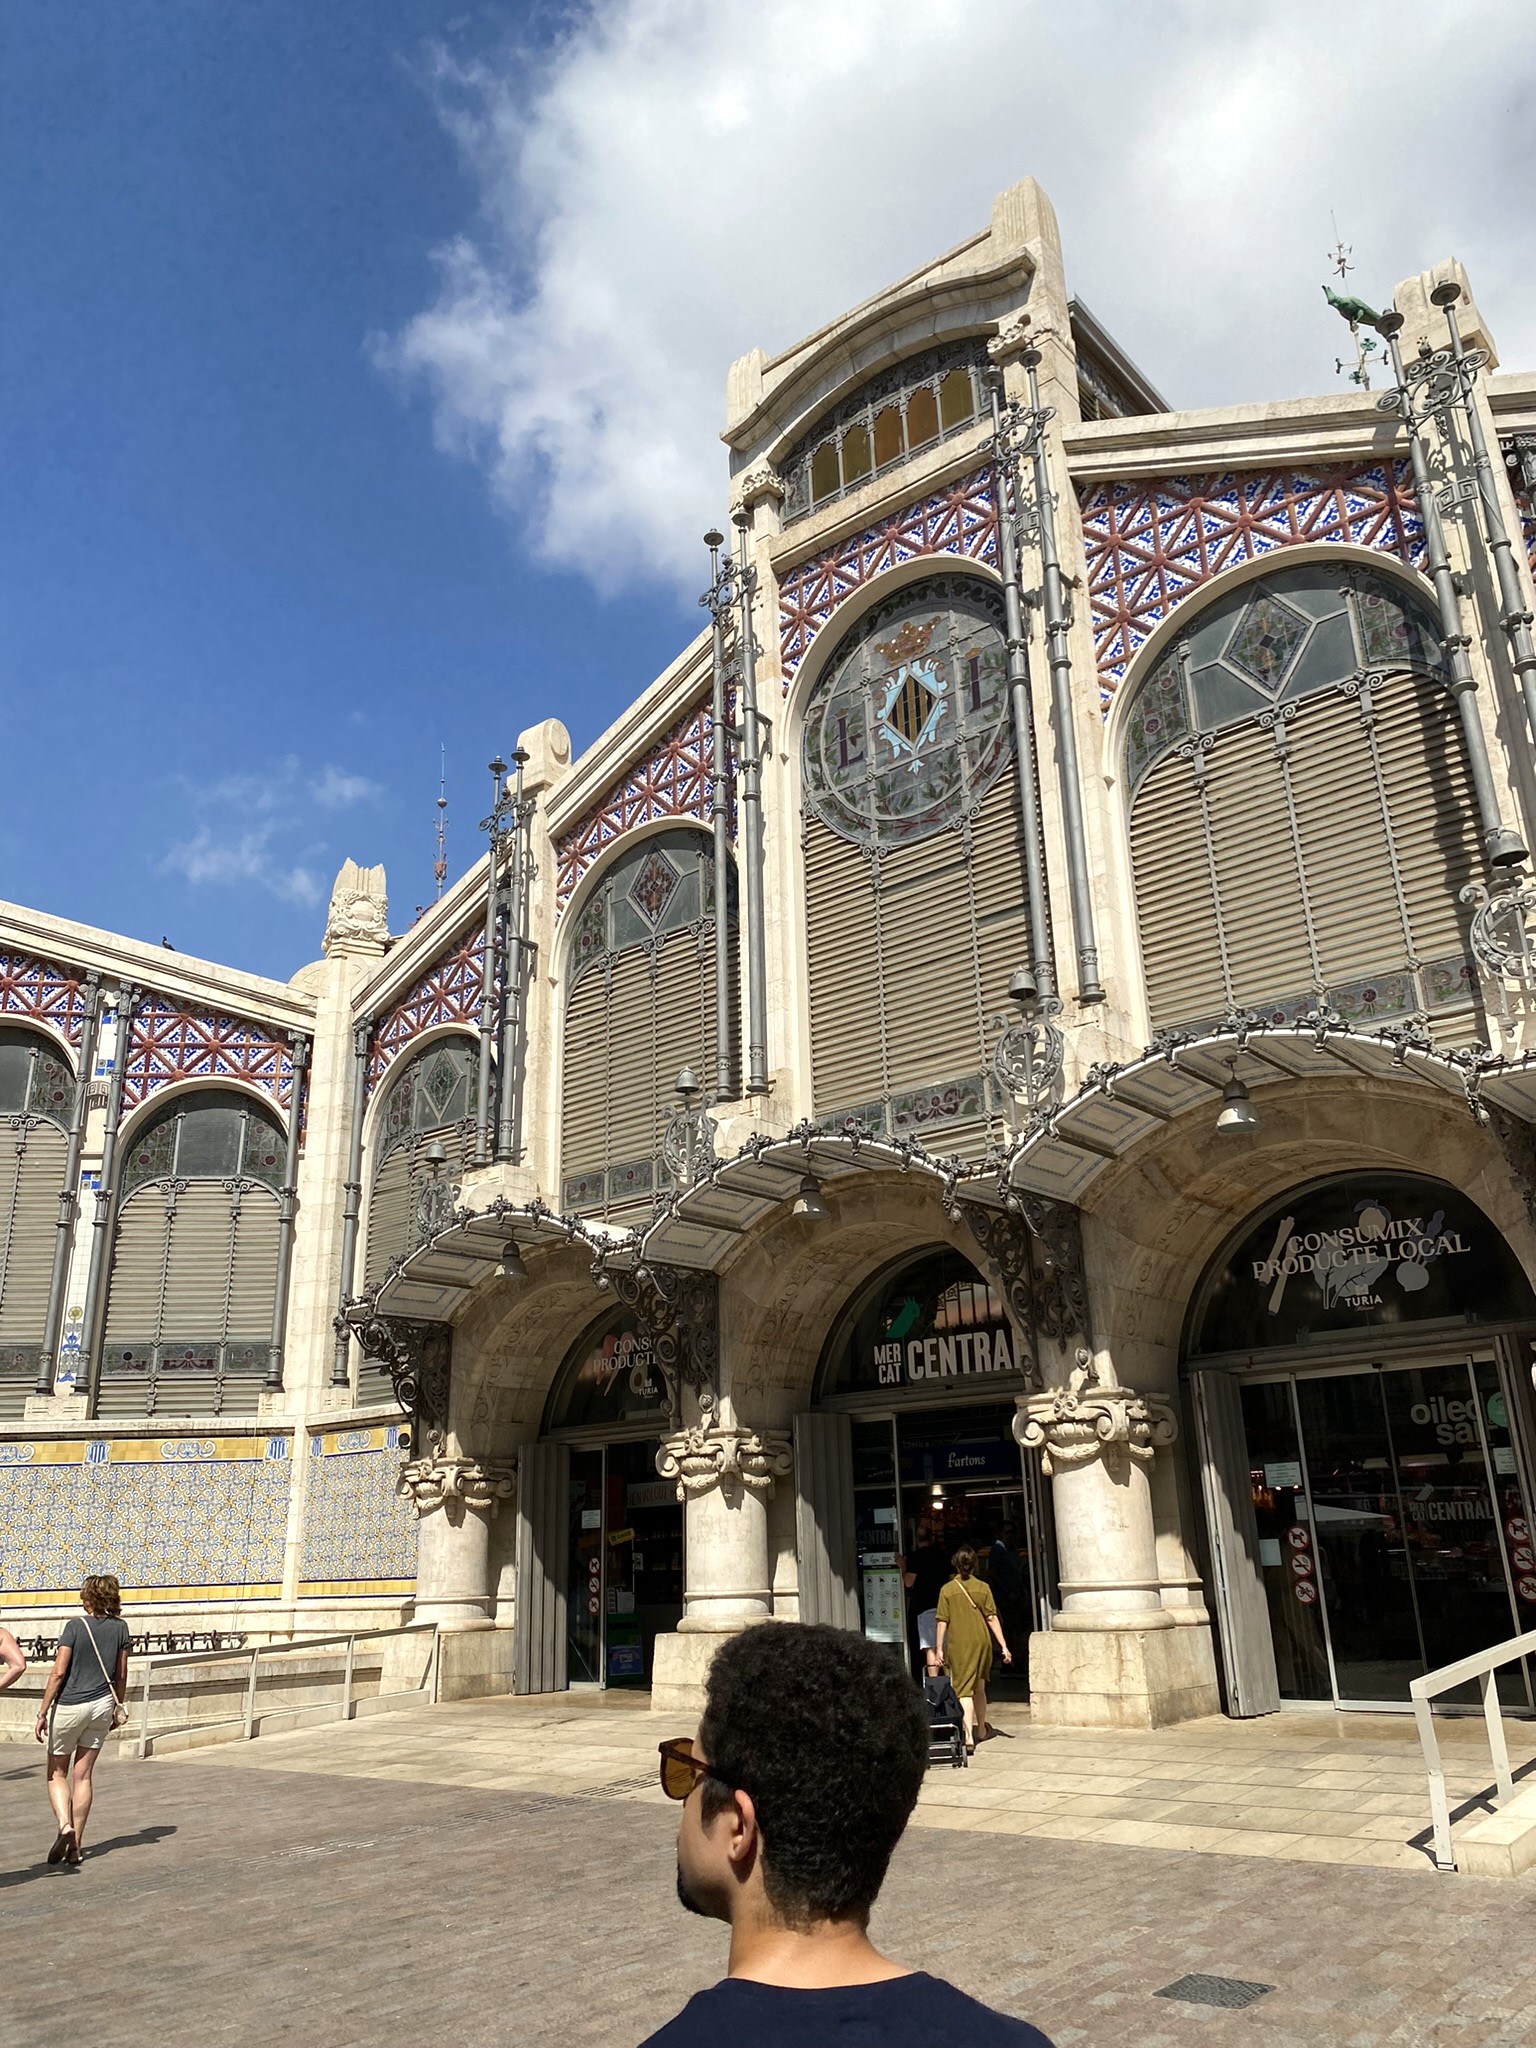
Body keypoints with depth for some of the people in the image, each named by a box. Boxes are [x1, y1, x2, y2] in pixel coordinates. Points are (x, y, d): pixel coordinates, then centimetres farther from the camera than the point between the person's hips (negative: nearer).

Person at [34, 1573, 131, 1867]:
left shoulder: (76, 1625, -12)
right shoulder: (120, 1628, 1)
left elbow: (58, 1672, -14)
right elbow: (121, 1675, 7)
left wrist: (43, 1712, -7)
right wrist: (117, 1708, 19)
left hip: (70, 1706, -4)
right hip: (102, 1705, 4)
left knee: (57, 1773, 12)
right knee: (83, 1775, 11)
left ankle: (64, 1825, -10)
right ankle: (76, 1844, 12)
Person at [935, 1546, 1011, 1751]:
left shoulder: (947, 1590, -4)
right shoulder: (983, 1587, -1)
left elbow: (942, 1622, -4)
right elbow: (992, 1618, -3)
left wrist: (940, 1648, 2)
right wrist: (1003, 1645, 1)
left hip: (958, 1644, -2)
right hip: (981, 1642, 2)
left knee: (964, 1690, -2)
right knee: (979, 1688, 21)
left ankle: (968, 1735, -16)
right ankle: (981, 1730, 35)